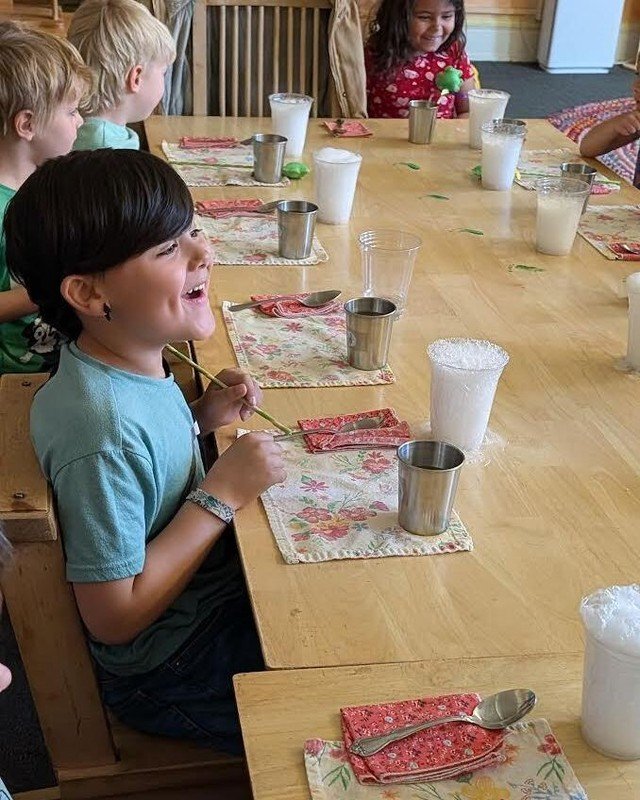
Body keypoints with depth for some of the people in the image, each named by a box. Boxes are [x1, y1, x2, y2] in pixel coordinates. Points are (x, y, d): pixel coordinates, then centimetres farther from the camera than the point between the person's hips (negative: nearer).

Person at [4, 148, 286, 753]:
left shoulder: (131, 362, -7)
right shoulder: (105, 430, -34)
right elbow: (113, 617, -27)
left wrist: (201, 416, -4)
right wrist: (220, 495, -26)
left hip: (211, 588, 8)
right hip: (166, 672, -8)